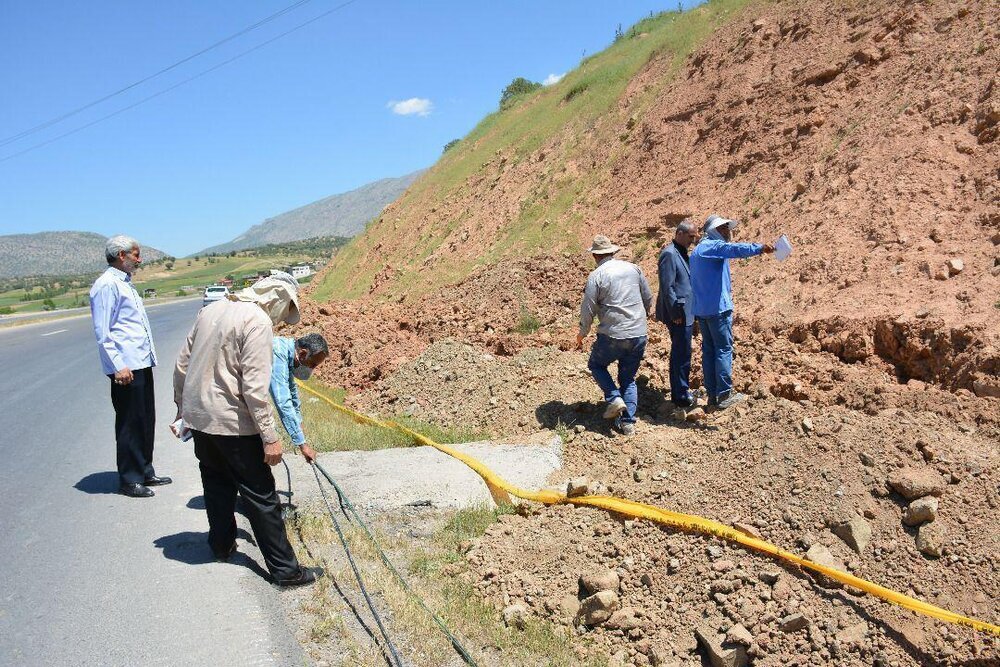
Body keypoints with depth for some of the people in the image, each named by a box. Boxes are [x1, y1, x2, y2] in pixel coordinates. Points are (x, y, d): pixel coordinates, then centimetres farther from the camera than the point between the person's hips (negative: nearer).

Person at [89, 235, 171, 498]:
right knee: (130, 424, 0)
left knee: (146, 421, 16)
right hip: (126, 368, -9)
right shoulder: (107, 285, -12)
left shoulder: (125, 283, 17)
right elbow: (103, 332, -17)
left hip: (142, 364, 9)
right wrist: (118, 366, -21)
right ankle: (129, 480, 12)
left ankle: (145, 473, 28)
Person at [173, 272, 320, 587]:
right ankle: (285, 569, 6)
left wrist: (182, 406, 26)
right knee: (261, 497, 0)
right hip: (233, 424, -8)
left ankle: (221, 545, 39)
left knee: (217, 484, 25)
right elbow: (255, 387, -22)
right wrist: (270, 438, -19)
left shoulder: (211, 310, 9)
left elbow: (182, 363, 14)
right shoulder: (258, 322, -17)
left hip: (198, 418, 8)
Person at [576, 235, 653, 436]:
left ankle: (614, 398, 2)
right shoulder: (633, 269, 7)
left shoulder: (596, 276, -7)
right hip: (639, 334, 4)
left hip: (612, 335, -4)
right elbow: (648, 300, 13)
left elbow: (588, 310, -6)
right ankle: (628, 421, 9)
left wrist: (581, 335, 9)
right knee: (629, 378, 17)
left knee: (596, 365, 22)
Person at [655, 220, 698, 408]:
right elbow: (667, 287, -20)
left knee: (679, 353, 16)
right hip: (678, 314, -10)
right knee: (682, 354, -4)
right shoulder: (669, 254, -15)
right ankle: (681, 396, 4)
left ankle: (678, 392, 27)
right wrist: (676, 314, -19)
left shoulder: (681, 253, 15)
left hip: (686, 313, 10)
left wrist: (689, 313, 17)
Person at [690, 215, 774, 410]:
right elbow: (735, 249, -29)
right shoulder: (713, 246, -7)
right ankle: (724, 395, -5)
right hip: (717, 307, -9)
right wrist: (760, 247, -36)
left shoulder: (697, 251, 21)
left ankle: (712, 395, 12)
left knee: (709, 350, 9)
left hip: (700, 309, 9)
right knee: (724, 349, -5)